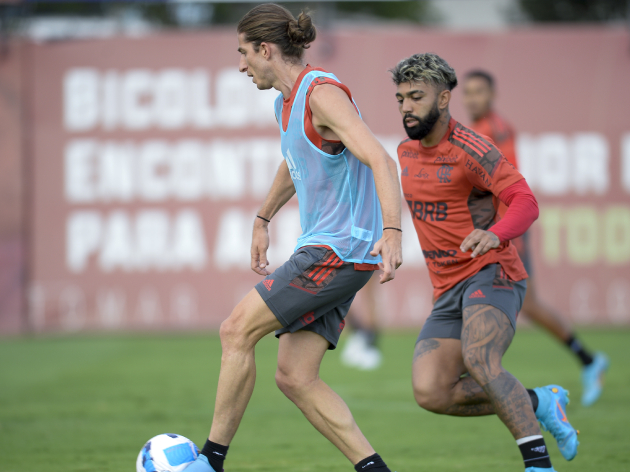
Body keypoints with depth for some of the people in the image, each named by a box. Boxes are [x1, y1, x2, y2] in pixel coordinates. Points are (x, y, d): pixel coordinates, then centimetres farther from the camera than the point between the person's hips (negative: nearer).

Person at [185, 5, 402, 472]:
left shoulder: (322, 93, -15)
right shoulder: (287, 102, 15)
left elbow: (380, 160, -27)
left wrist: (392, 231, -40)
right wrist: (262, 220, 44)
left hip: (341, 251, -9)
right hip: (322, 250, 9)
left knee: (237, 331, -10)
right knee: (294, 378, 1)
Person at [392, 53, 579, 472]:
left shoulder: (468, 148, -12)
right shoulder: (407, 152, 13)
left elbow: (526, 203, -22)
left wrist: (495, 234, -40)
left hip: (492, 276, -7)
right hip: (448, 293, 7)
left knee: (479, 360, -35)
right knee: (431, 394, -13)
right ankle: (538, 402, 6)